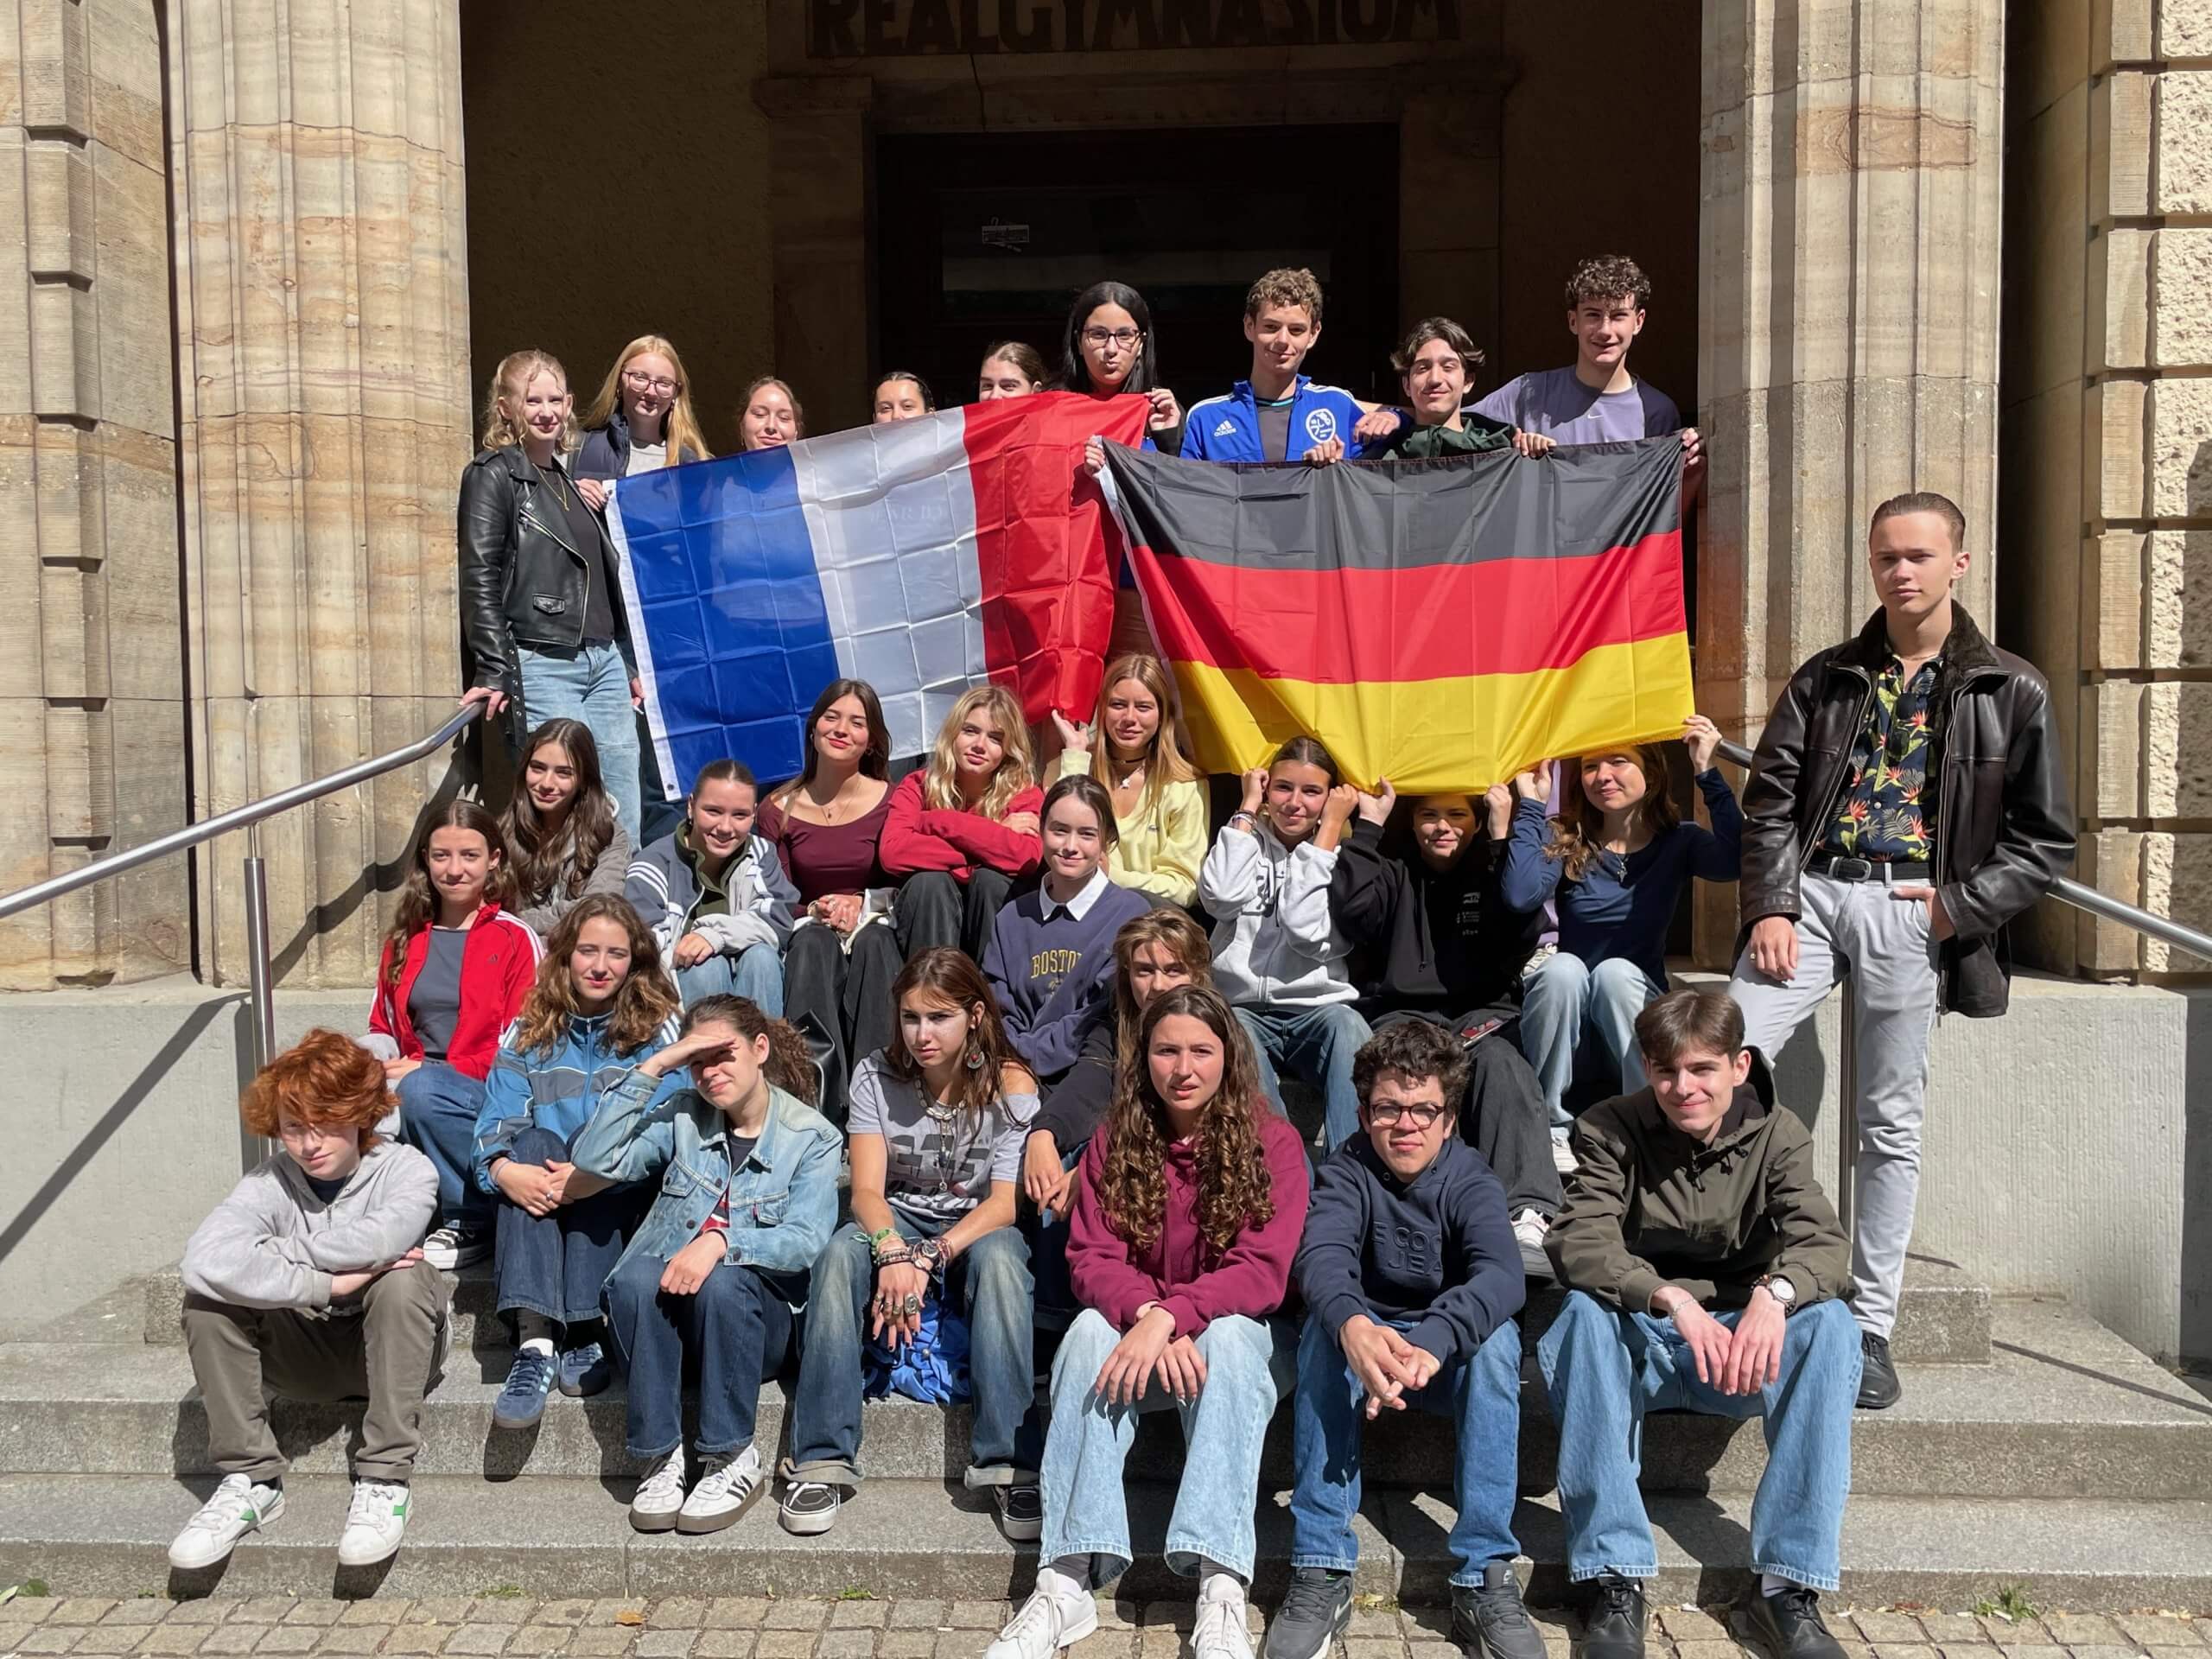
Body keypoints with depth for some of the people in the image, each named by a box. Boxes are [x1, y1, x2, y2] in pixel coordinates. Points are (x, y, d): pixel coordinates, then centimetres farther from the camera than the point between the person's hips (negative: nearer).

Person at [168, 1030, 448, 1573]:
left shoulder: (406, 1169, -15)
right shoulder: (270, 1182, -10)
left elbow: (383, 1238, -39)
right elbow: (206, 1258, -31)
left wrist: (276, 1250, -24)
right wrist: (329, 1283, -33)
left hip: (389, 1351, -2)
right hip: (306, 1355, 3)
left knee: (404, 1277, -34)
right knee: (207, 1295, -20)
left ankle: (384, 1479, -25)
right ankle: (249, 1479, -12)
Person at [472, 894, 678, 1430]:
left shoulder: (657, 1030, 4)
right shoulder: (528, 1033, 12)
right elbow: (495, 1125, -2)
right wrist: (505, 1170, -25)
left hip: (624, 1198, -2)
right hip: (538, 1201, 2)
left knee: (596, 1132, -29)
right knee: (534, 1140, -27)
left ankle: (588, 1332, -32)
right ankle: (535, 1340, -41)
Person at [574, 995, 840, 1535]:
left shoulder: (812, 1137, 1)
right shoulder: (681, 1117, 9)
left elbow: (806, 1239, -13)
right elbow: (594, 1161, -6)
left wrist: (721, 1240, -30)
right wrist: (651, 1068, -8)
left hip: (759, 1323, -2)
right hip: (667, 1313, 2)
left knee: (723, 1282, -34)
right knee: (634, 1278, -30)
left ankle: (732, 1459, -18)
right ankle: (661, 1456, -20)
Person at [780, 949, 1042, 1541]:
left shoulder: (1010, 1086, -10)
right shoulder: (876, 1077, -4)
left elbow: (1005, 1205, -16)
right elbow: (866, 1190, -13)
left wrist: (929, 1256, -33)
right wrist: (892, 1251, -35)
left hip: (977, 1229, -1)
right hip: (896, 1222, 2)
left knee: (1000, 1258, -36)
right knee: (840, 1252, -31)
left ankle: (1011, 1463, -34)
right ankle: (823, 1461, -29)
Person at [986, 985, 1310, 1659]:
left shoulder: (1272, 1142, -9)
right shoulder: (1115, 1142, -1)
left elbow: (1262, 1271, -18)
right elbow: (1092, 1257, -8)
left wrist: (1172, 1317, -33)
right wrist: (1147, 1315, -30)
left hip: (1240, 1331, -2)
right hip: (1138, 1326, 2)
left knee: (1226, 1335, -35)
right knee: (1091, 1332, -29)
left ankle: (1221, 1591, -41)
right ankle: (1066, 1583, -36)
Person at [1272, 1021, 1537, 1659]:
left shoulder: (1470, 1180, -13)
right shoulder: (1346, 1171, -13)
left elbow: (1503, 1274, -33)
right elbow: (1320, 1258, -33)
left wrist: (1430, 1344, -53)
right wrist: (1355, 1329, -56)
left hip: (1450, 1356, 0)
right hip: (1363, 1343, 0)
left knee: (1497, 1335, -31)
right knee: (1326, 1327, -32)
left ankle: (1484, 1576, -27)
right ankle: (1321, 1571, -30)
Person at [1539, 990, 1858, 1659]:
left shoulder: (1777, 1135, -4)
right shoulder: (1610, 1130, -9)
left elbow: (1824, 1243, -19)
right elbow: (1577, 1243, -24)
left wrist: (1775, 1293, -42)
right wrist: (1673, 1299, -42)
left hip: (1744, 1341, 2)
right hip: (1640, 1341, -1)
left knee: (1829, 1324, -27)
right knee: (1584, 1313, -33)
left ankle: (1790, 1584, -24)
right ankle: (1615, 1581, -30)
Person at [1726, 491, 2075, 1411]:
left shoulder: (2010, 692, 7)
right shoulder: (1827, 677, 13)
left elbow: (2046, 839, 7)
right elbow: (1771, 799, 7)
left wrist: (1961, 904, -6)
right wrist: (1771, 907, -6)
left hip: (1911, 911, -1)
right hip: (1810, 891, 2)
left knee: (1890, 1125, 3)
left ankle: (1870, 1330, 14)